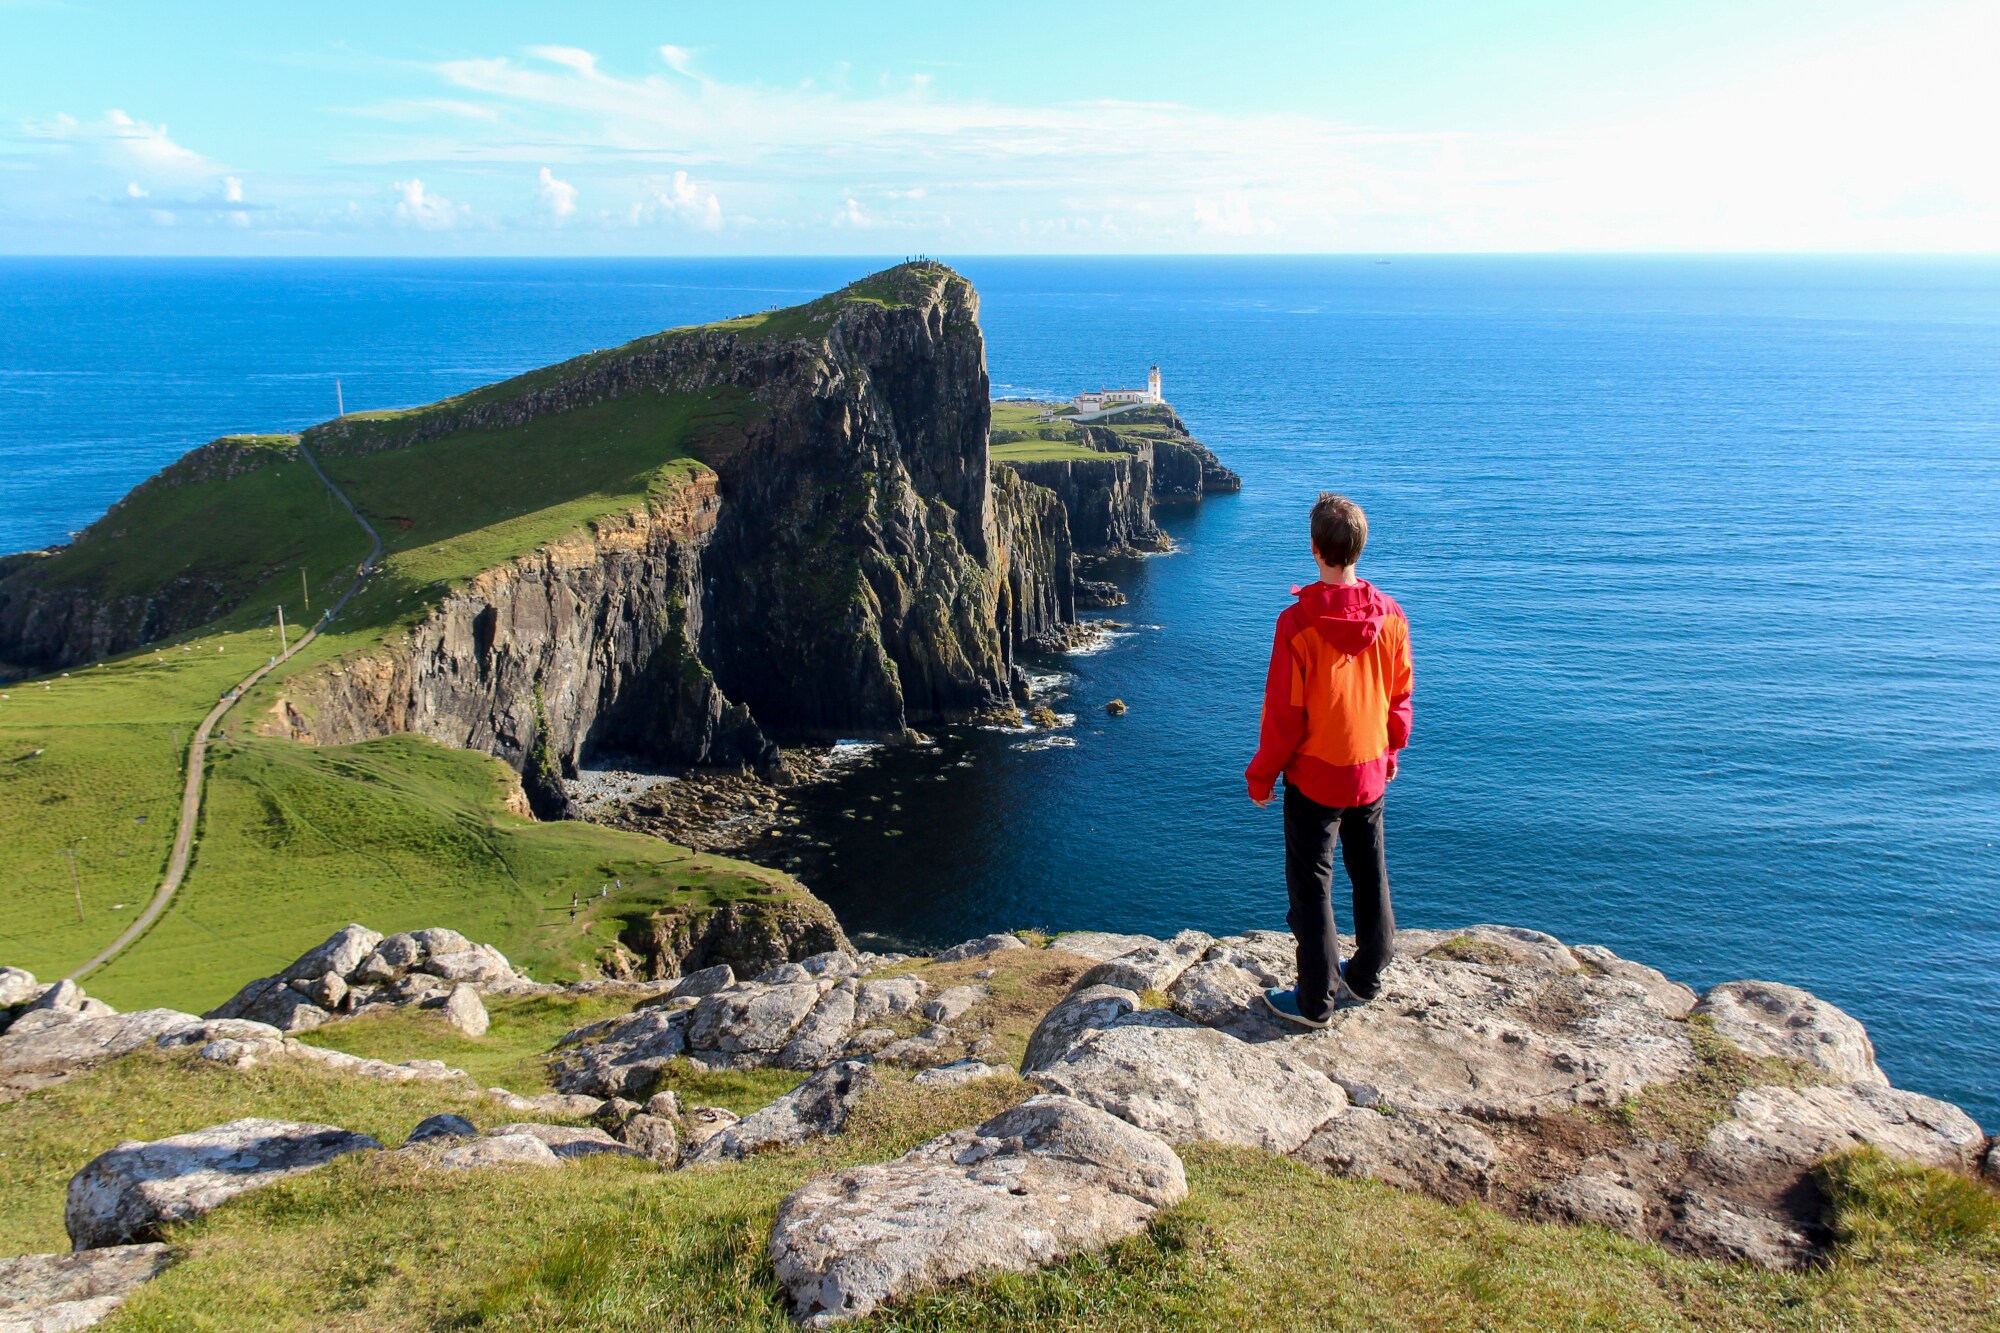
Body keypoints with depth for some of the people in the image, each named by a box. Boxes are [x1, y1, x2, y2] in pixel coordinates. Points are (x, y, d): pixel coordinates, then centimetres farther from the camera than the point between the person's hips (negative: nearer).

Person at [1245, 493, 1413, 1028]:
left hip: (1315, 776, -5)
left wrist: (1261, 775, -2)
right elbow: (1399, 699, 5)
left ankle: (1316, 1002, 14)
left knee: (1311, 886, 6)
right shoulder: (1391, 616, -5)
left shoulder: (1298, 621, -20)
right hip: (1371, 772, 5)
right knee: (1371, 877, 19)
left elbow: (1284, 712, -15)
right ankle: (1365, 979, 34)